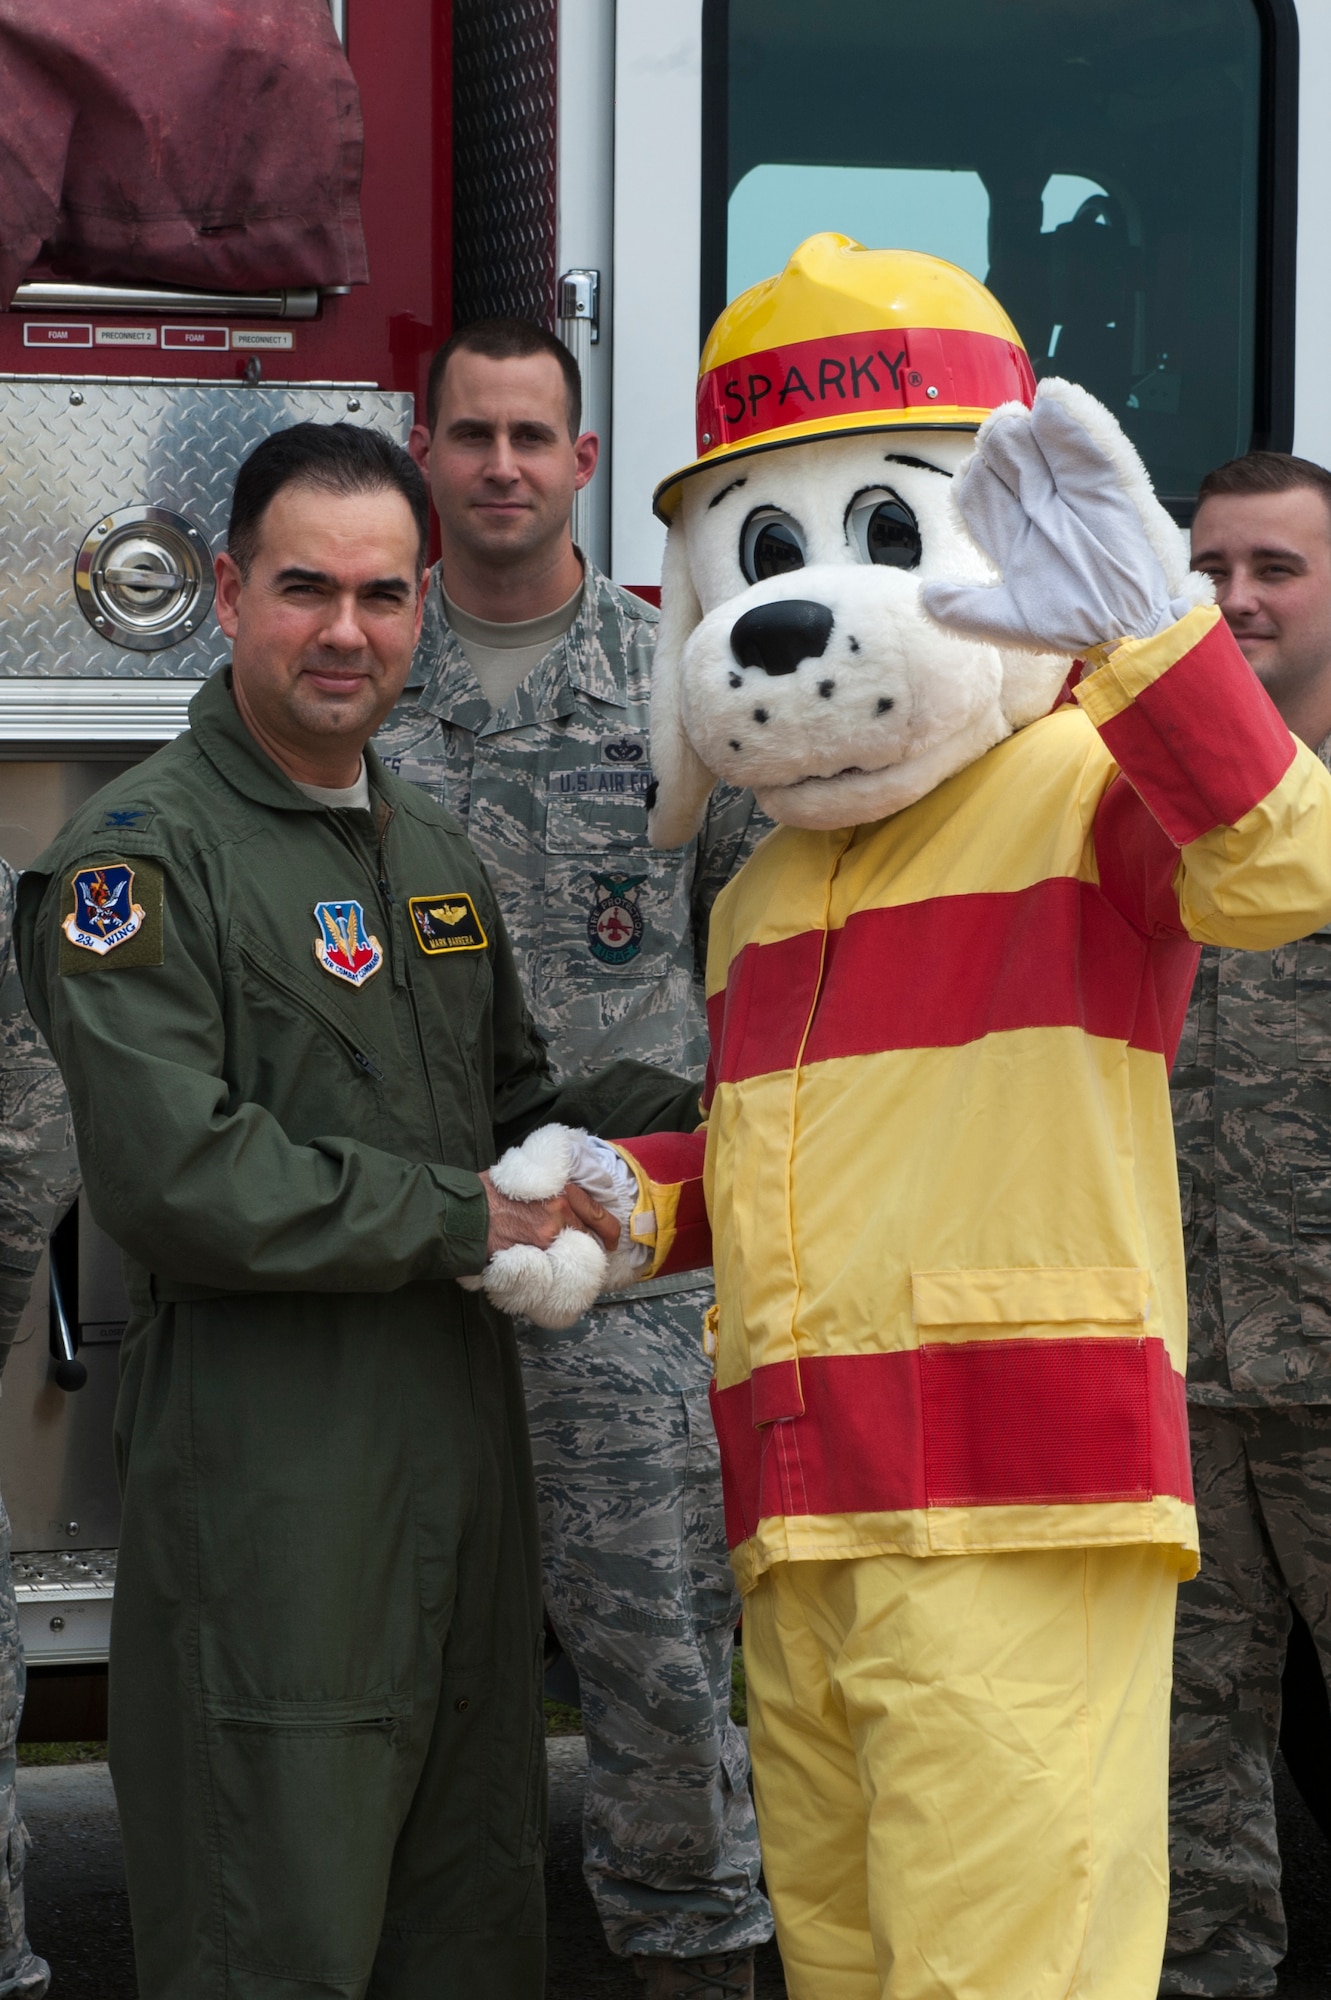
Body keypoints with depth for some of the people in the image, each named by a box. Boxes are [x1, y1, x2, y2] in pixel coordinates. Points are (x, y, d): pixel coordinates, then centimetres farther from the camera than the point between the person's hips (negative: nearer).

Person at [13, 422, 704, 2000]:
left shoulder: (432, 853, 17)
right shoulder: (143, 854, -10)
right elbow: (175, 1178, -20)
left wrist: (665, 1114, 7)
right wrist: (464, 1221, -14)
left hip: (465, 1451, 8)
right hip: (266, 1491, -8)